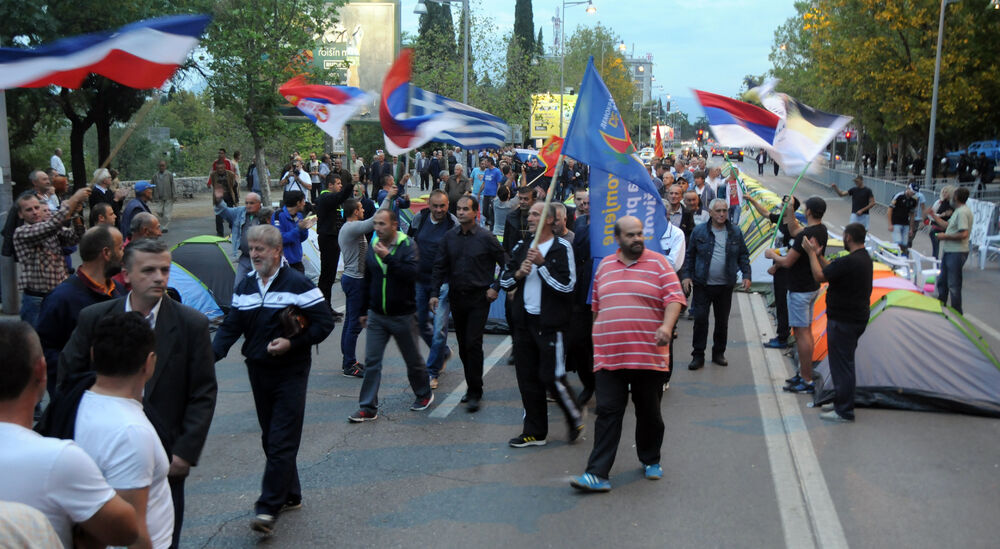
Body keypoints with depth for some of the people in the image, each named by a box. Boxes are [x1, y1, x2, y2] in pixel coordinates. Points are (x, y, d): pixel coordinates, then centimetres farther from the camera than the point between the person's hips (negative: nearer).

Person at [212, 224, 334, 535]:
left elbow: (324, 323, -8)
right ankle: (290, 496, 27)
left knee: (282, 442, -8)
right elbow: (231, 327, 10)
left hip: (290, 372, -6)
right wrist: (212, 355, -7)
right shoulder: (244, 287, 9)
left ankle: (268, 508, -6)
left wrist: (293, 343, -19)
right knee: (270, 438, 13)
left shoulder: (297, 284, -9)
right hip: (258, 371, 6)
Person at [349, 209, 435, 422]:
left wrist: (388, 258, -29)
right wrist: (364, 310, 17)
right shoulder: (373, 248, 6)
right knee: (371, 362, 1)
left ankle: (424, 394, 34)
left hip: (403, 315, -4)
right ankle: (368, 408, 7)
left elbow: (412, 272, -26)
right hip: (377, 316, 4)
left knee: (413, 359, 12)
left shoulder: (408, 245, -10)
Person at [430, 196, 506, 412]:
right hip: (457, 297, 5)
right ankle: (472, 386, 24)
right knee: (463, 345, 10)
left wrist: (496, 288, -5)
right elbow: (440, 266, 10)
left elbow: (505, 263, 1)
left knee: (473, 343, -10)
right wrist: (435, 292, 3)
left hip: (479, 298, -5)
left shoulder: (485, 237, -7)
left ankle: (475, 393, -3)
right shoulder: (450, 237, 5)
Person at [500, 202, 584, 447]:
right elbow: (504, 281, 12)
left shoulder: (562, 247, -7)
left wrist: (542, 264, -18)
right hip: (524, 321, 6)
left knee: (552, 377, -7)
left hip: (550, 323, -6)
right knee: (527, 379, 9)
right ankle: (534, 431, 20)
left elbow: (567, 285, -16)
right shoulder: (522, 247, 13)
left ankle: (575, 418, 19)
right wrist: (518, 273, -8)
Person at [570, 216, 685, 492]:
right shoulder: (604, 266, 12)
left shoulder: (658, 263, 1)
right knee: (607, 413, -3)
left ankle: (651, 461, 33)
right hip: (608, 356, 2)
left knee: (649, 413, 12)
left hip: (648, 355, -2)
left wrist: (667, 326, -26)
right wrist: (597, 333, 22)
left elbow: (674, 298, -9)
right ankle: (598, 474, -4)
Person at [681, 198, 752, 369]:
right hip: (703, 285, -2)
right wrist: (686, 275, -3)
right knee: (700, 319, -4)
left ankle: (719, 353, 24)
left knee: (722, 321, 10)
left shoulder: (735, 232, 4)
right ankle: (698, 355, 5)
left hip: (725, 285, 2)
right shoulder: (699, 231, -1)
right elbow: (690, 255, 5)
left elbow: (743, 255, 10)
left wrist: (746, 275, 0)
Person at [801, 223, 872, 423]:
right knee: (844, 362, 20)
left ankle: (844, 411, 4)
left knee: (841, 364, -2)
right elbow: (831, 270, 15)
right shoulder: (864, 258, 9)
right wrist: (818, 254, 15)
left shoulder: (849, 261, -24)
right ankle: (841, 402, 31)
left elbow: (820, 276, -18)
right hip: (856, 318, 10)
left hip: (843, 321, -10)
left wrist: (811, 253, -6)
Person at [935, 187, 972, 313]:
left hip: (957, 252, -10)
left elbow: (963, 234, -27)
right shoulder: (958, 211, 13)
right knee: (942, 280, 19)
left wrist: (945, 236, -17)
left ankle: (956, 313, 5)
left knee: (954, 284, -4)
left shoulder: (962, 212, -19)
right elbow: (948, 225, 26)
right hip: (949, 251, 10)